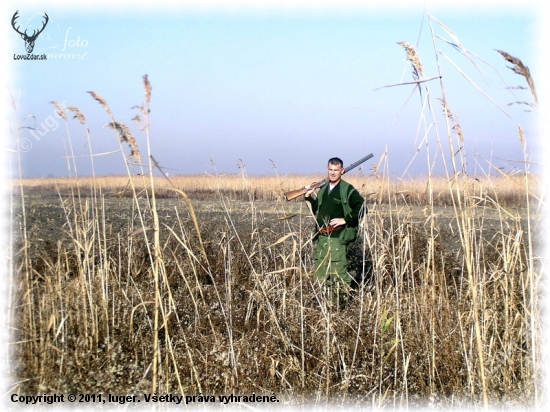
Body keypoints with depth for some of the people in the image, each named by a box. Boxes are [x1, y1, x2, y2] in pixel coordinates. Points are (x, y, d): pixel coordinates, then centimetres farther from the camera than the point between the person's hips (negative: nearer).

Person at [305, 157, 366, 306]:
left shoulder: (347, 190, -4)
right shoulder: (323, 189, 16)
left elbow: (362, 208, -10)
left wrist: (345, 220, -13)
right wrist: (309, 198, 10)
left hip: (337, 237, -7)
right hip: (321, 236, 7)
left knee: (338, 271, -8)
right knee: (320, 273, 10)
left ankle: (341, 302, 1)